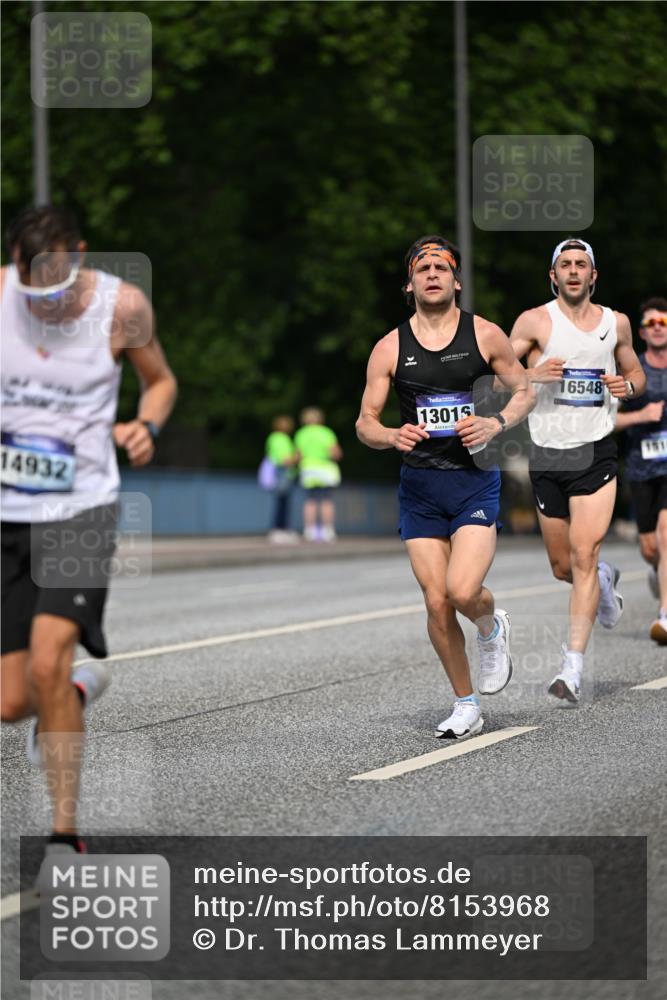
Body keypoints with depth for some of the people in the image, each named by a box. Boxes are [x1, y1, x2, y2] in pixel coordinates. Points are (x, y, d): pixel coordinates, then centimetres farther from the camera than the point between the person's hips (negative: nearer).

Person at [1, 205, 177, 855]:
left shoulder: (122, 305, -6)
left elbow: (160, 379, 12)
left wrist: (146, 426, -9)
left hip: (81, 512, -3)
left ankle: (66, 836, -11)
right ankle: (81, 689, 41)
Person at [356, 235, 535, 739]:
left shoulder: (484, 334, 0)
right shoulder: (390, 348, 3)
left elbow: (525, 390, 11)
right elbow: (366, 422, 7)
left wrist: (496, 424, -9)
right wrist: (392, 436, -16)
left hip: (476, 480, -2)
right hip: (419, 486, 2)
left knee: (463, 590, -20)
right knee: (437, 603, 1)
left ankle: (492, 626, 17)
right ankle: (467, 706, 17)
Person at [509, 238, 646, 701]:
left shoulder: (616, 323, 7)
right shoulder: (536, 321, -1)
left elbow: (636, 372, 22)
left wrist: (628, 386, -1)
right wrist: (532, 374, -22)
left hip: (595, 453, -1)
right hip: (547, 455, 1)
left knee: (583, 558, -14)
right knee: (563, 567, 9)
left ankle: (574, 667, -12)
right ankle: (604, 579, 46)